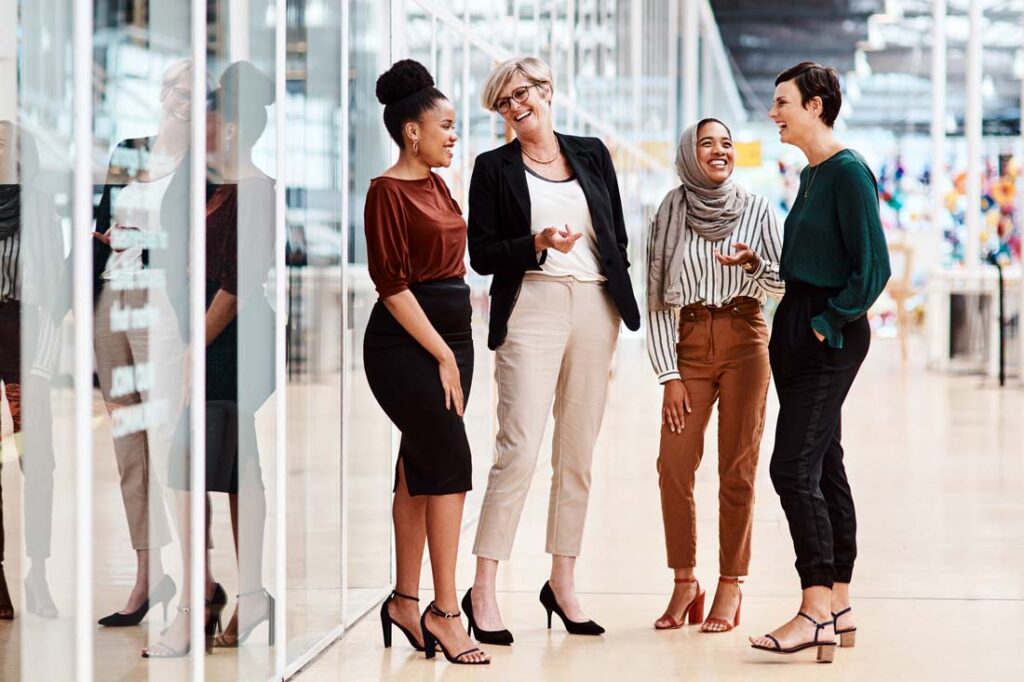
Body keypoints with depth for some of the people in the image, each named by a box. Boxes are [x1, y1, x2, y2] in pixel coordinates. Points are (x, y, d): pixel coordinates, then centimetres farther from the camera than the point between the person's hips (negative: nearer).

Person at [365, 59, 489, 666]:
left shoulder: (438, 186, 14)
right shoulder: (388, 191, -11)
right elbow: (392, 284, -15)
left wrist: (456, 349, 13)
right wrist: (441, 355, -15)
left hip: (452, 335, 8)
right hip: (406, 343, -8)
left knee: (422, 468, 10)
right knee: (452, 461, -11)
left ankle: (406, 601, 16)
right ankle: (445, 609, -8)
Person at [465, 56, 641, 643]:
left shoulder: (592, 154, 13)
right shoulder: (494, 168, 5)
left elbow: (618, 235, 16)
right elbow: (482, 255, -1)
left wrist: (619, 305, 8)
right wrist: (539, 243, -16)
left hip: (595, 308, 4)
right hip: (532, 307, -4)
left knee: (579, 455, 7)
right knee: (519, 449, -13)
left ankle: (562, 583, 16)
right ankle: (483, 590, -9)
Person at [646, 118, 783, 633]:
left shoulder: (756, 209, 4)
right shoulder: (671, 212, 5)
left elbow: (779, 286, 6)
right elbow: (659, 298, 4)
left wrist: (753, 264, -16)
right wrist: (668, 374, -2)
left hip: (744, 339, -1)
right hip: (689, 343, 1)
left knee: (737, 467, -3)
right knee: (674, 464, -8)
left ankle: (731, 586, 4)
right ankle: (685, 584, 4)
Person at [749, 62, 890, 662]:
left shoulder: (849, 173, -14)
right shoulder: (812, 174, 15)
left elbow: (874, 267, -18)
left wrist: (831, 322, -15)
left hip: (829, 334, -10)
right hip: (799, 328, 10)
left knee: (793, 468, -13)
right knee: (823, 466, 10)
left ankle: (816, 611, -12)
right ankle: (839, 608, 15)